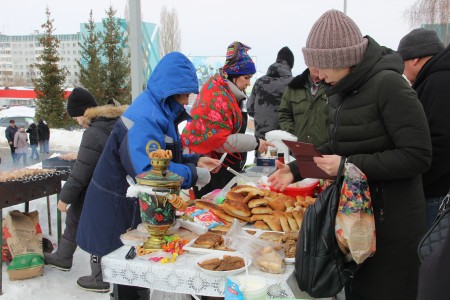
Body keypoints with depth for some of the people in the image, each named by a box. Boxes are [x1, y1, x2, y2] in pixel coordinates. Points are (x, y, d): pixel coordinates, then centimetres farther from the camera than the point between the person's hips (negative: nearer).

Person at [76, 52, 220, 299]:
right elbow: (148, 170, -34)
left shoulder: (159, 112, 8)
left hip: (133, 207, 9)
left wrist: (195, 161, 4)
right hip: (116, 211, -9)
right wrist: (193, 175, -23)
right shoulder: (145, 118, -24)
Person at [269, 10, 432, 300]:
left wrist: (348, 166, -23)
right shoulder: (342, 91, 7)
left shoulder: (389, 85, -19)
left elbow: (417, 156, -23)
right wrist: (296, 169, 6)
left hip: (391, 221, -8)